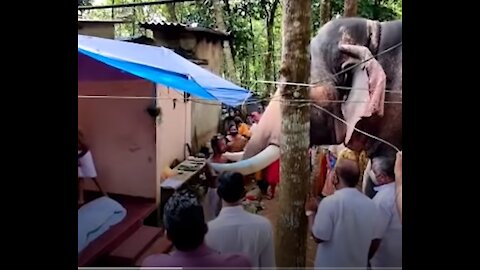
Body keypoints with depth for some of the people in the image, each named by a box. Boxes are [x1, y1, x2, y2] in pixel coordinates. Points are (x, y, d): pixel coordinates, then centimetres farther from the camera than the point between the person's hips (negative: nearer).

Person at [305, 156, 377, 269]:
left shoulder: (330, 202, -25)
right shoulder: (371, 204, -8)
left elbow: (318, 237, -19)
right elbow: (372, 238, 4)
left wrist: (311, 212, -6)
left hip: (331, 265, -4)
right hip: (359, 264, 5)